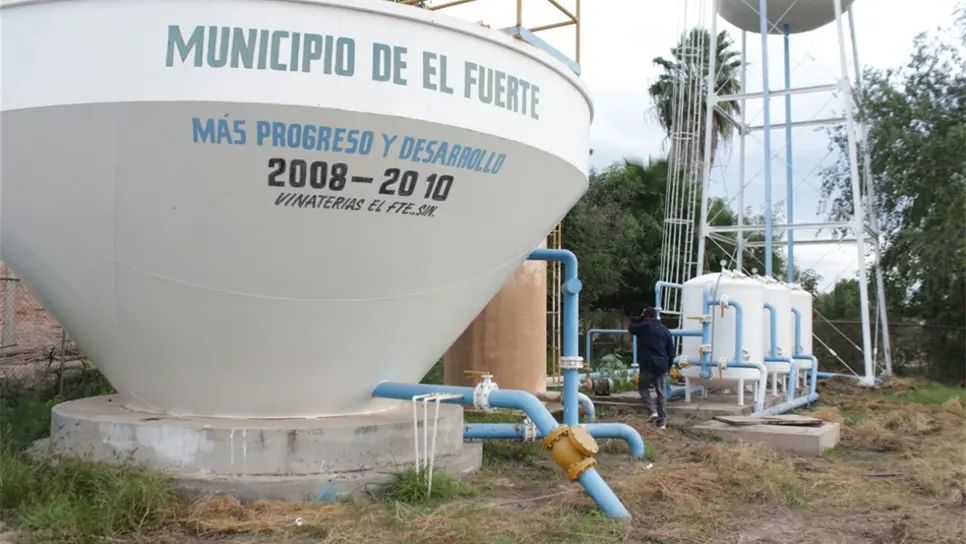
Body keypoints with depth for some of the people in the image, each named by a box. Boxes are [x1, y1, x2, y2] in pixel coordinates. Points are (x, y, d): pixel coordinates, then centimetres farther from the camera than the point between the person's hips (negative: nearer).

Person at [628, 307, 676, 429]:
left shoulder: (644, 326, -2)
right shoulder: (665, 330, 11)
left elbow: (630, 328, 18)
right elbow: (672, 351, 13)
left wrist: (641, 319, 25)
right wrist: (668, 366, 21)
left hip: (647, 365, -4)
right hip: (662, 366, 4)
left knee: (643, 387, 16)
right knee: (661, 393, 8)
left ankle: (652, 411, -3)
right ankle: (662, 422, 8)